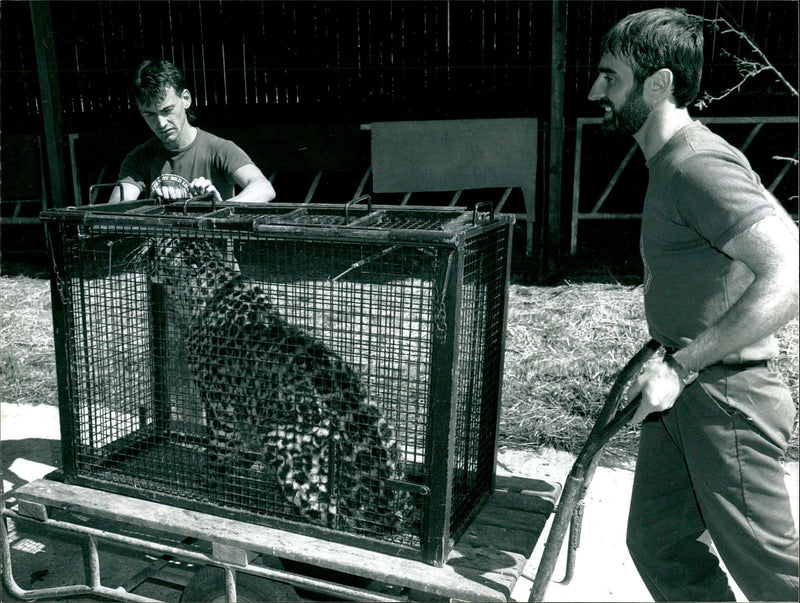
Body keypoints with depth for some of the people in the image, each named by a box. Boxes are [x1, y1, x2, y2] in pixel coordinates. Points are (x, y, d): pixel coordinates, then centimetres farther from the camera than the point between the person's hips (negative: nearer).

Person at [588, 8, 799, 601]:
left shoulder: (698, 167, -22)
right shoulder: (672, 159, 11)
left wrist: (678, 367, -28)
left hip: (725, 401, -10)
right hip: (681, 396, 10)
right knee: (657, 544, 16)